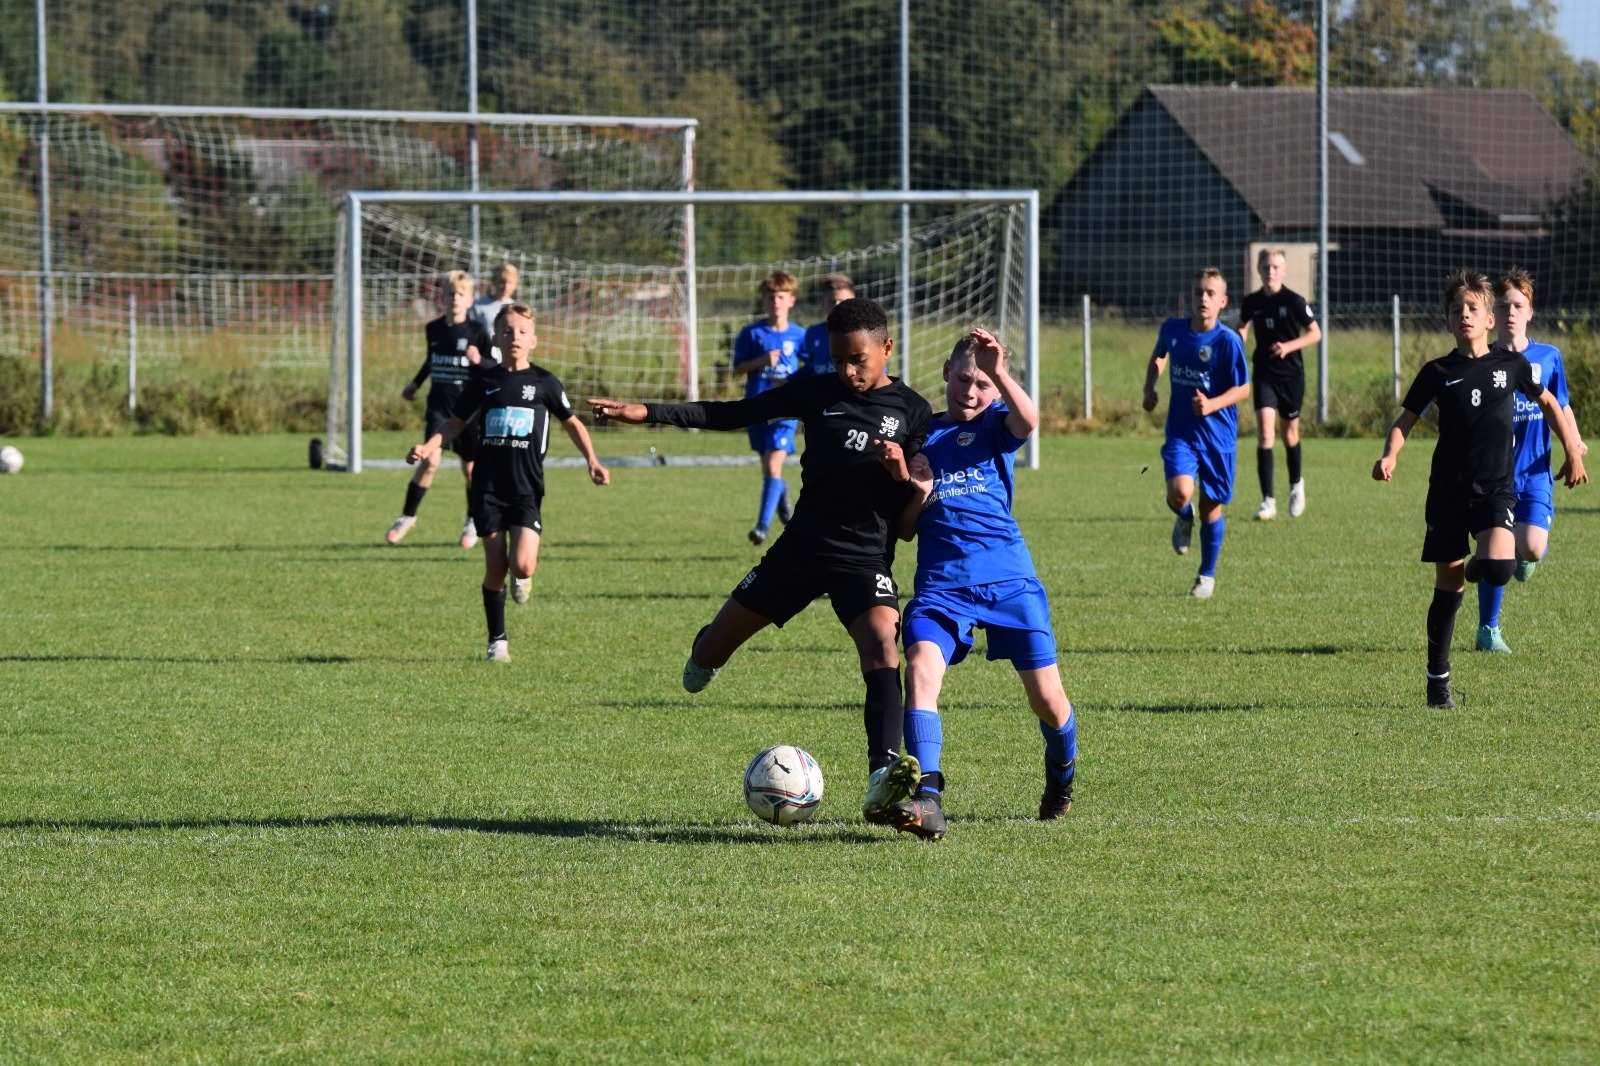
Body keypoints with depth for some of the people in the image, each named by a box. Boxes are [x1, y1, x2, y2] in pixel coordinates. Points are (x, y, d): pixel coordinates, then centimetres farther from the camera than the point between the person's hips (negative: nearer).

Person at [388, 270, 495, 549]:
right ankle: (408, 516, 0)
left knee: (470, 467, 7)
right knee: (430, 460, -14)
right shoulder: (433, 329, 3)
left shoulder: (476, 332, -7)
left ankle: (473, 521, 28)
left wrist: (479, 361, -26)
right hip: (439, 405, 2)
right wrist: (416, 384, 32)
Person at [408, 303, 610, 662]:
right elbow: (455, 423, 12)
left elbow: (571, 422, 14)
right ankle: (497, 641, 14)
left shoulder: (544, 383, 2)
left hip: (526, 489, -1)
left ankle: (523, 577, 21)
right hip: (489, 487, 1)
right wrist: (427, 447, -5)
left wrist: (592, 461, 5)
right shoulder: (484, 383, 5)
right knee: (495, 568, 0)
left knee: (522, 565, -17)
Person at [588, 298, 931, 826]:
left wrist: (903, 473, -23)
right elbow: (738, 413, 4)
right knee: (708, 657, 10)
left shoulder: (911, 411, 0)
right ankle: (708, 649, 51)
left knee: (882, 648, -31)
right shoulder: (817, 392, 5)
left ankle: (883, 778, -42)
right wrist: (648, 413, -2)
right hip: (801, 547, 3)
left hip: (866, 560, -3)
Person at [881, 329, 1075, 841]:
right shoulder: (919, 434, 13)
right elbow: (905, 530, 15)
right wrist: (918, 492, -4)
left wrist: (998, 373, -35)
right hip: (941, 583, 1)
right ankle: (926, 798, -34)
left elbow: (1027, 420, -21)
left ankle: (1061, 777, 34)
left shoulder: (995, 423, 7)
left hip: (1009, 580, -1)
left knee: (1047, 698, 2)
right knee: (920, 668, -25)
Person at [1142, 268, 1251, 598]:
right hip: (1181, 432, 2)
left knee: (1210, 506, 7)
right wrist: (1149, 388, 5)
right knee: (1179, 494, -22)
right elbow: (1158, 355, 20)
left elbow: (1243, 388, -9)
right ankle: (1184, 519, 16)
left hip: (1217, 434, -2)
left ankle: (1207, 575, 29)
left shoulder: (1228, 341, -14)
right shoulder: (1172, 329, -3)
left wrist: (1213, 404, -26)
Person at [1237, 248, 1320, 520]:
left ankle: (1296, 485, 42)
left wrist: (1290, 346, -19)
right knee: (1265, 431, -14)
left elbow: (1315, 333, -5)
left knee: (1290, 432, 14)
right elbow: (1242, 327, 20)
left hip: (1292, 375, -1)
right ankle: (1268, 501, -15)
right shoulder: (1252, 302, -1)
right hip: (1264, 374, 1)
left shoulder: (1294, 301, -10)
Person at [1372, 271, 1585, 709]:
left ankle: (1477, 567, 16)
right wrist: (1389, 456, -15)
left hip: (1496, 488, 0)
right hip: (1448, 489, 0)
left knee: (1499, 568, -23)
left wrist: (1573, 453, 18)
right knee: (1447, 585, 3)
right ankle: (1437, 678, 16)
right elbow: (1405, 421, 5)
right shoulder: (1437, 373, 1)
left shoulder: (1511, 364, 3)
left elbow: (1547, 402, 18)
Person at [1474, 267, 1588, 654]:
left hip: (1534, 473, 0)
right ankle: (1488, 630, 15)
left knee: (1532, 548, -16)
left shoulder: (1548, 357, 4)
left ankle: (1523, 554, 22)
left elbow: (1561, 407, 11)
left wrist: (1574, 442, -6)